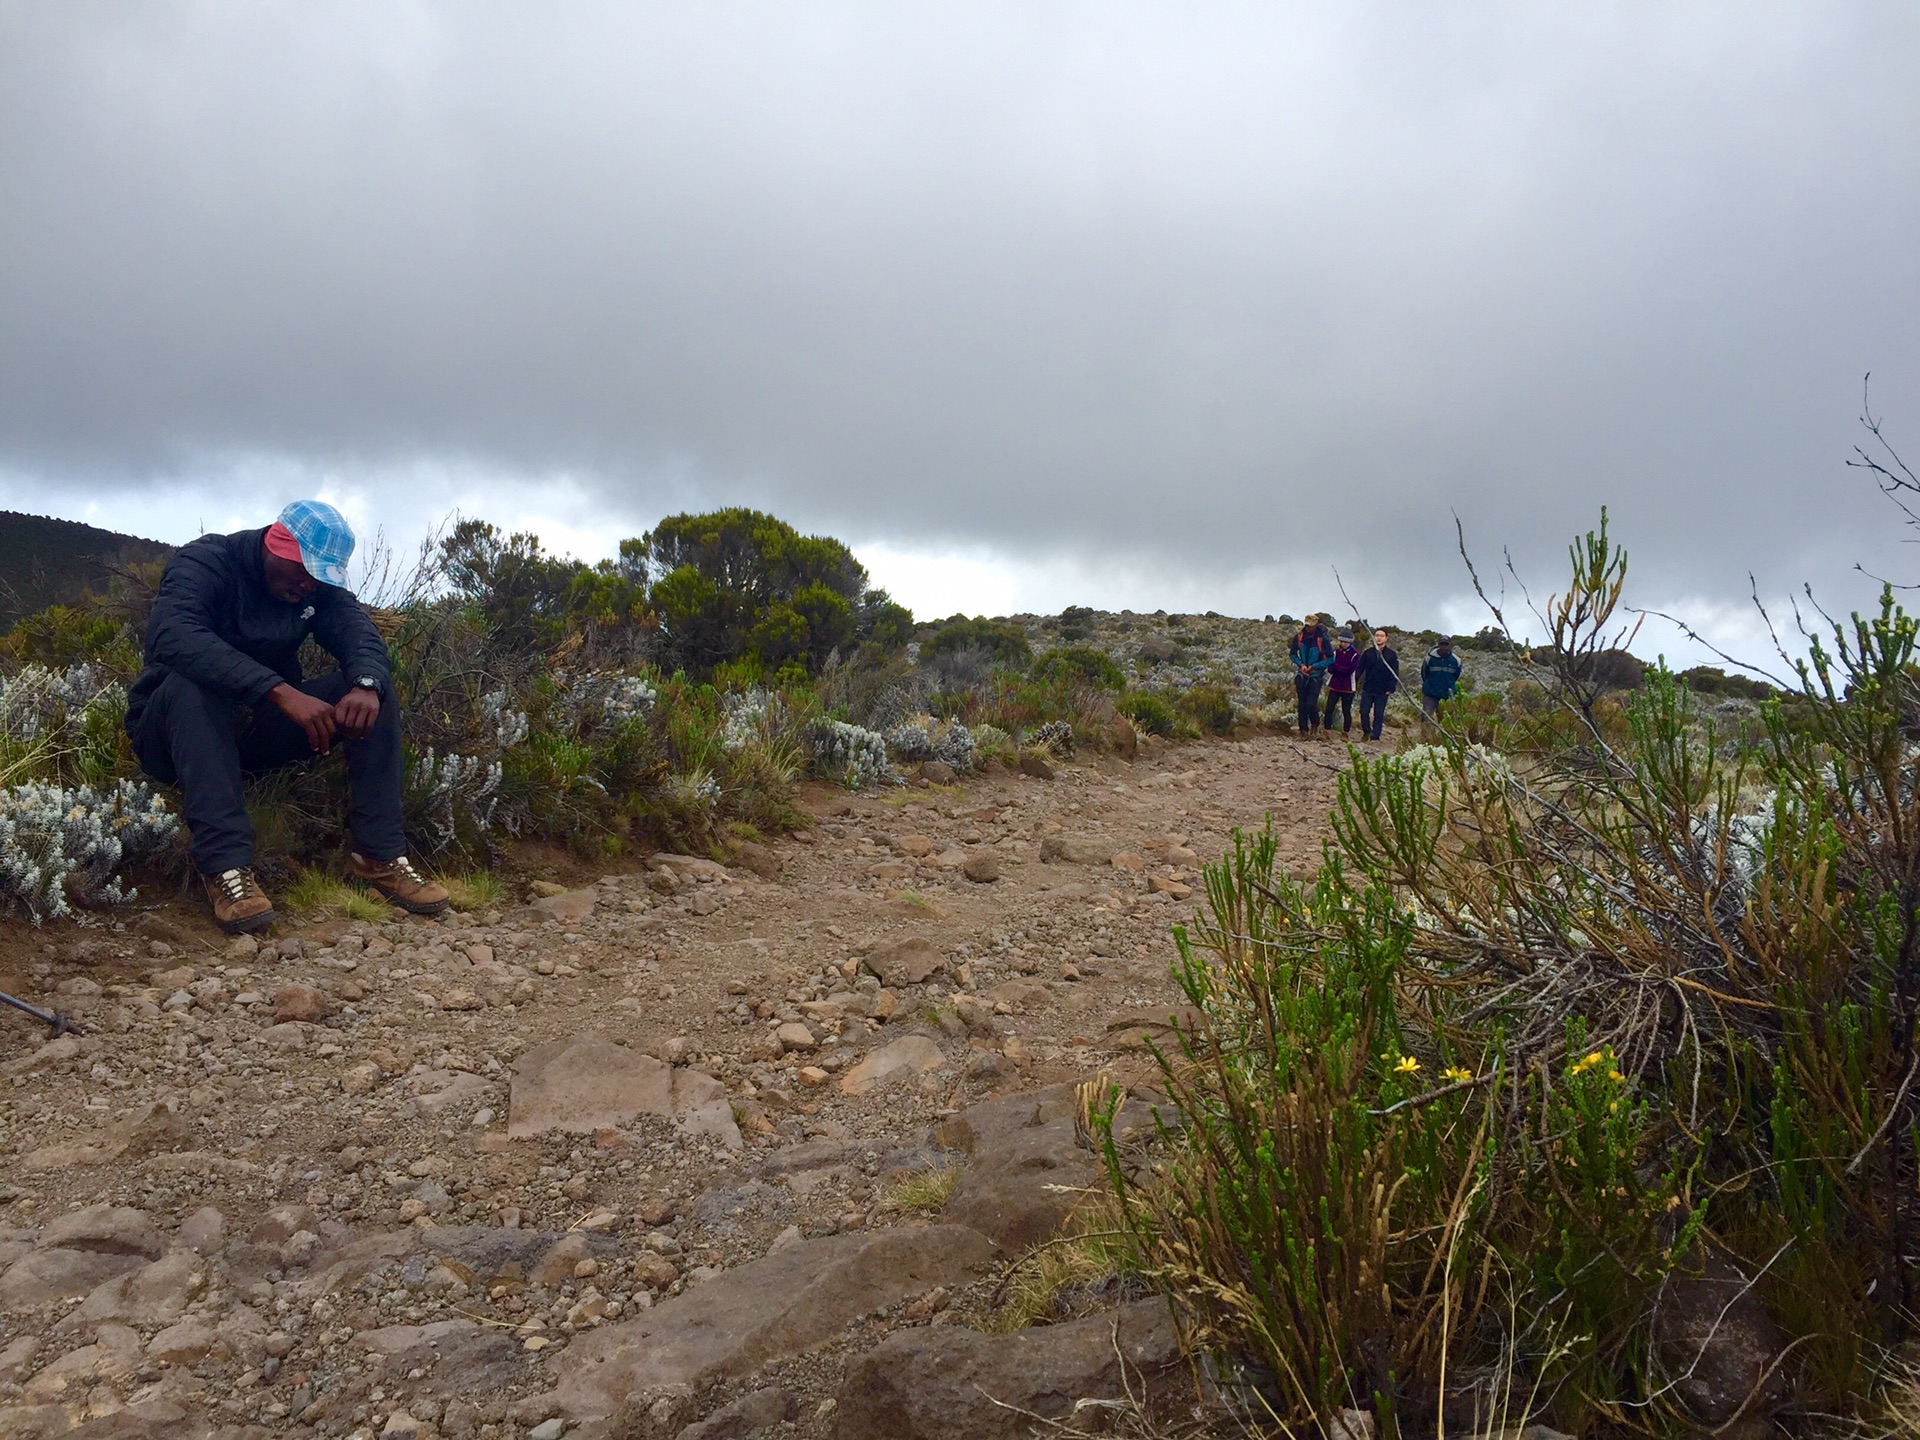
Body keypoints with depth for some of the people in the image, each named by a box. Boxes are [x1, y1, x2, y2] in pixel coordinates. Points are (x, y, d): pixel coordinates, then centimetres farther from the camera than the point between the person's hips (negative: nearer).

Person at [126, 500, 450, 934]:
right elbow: (171, 635, -37)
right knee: (190, 682, -37)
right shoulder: (205, 562, -18)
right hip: (174, 730, -5)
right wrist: (281, 691, -48)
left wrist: (366, 685, -39)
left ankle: (381, 854, -19)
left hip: (261, 731, 5)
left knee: (372, 686, -14)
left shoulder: (320, 585, 0)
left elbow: (360, 635, -14)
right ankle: (225, 866, -41)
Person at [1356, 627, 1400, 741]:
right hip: (1367, 689, 1)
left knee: (1379, 715, 1)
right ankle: (1366, 732, 25)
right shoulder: (1367, 652, 3)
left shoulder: (1392, 654, -1)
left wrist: (1391, 688, -10)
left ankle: (1375, 737, 8)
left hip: (1383, 691, -1)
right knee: (1364, 712, 1)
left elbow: (1395, 673, 0)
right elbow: (1360, 668, 6)